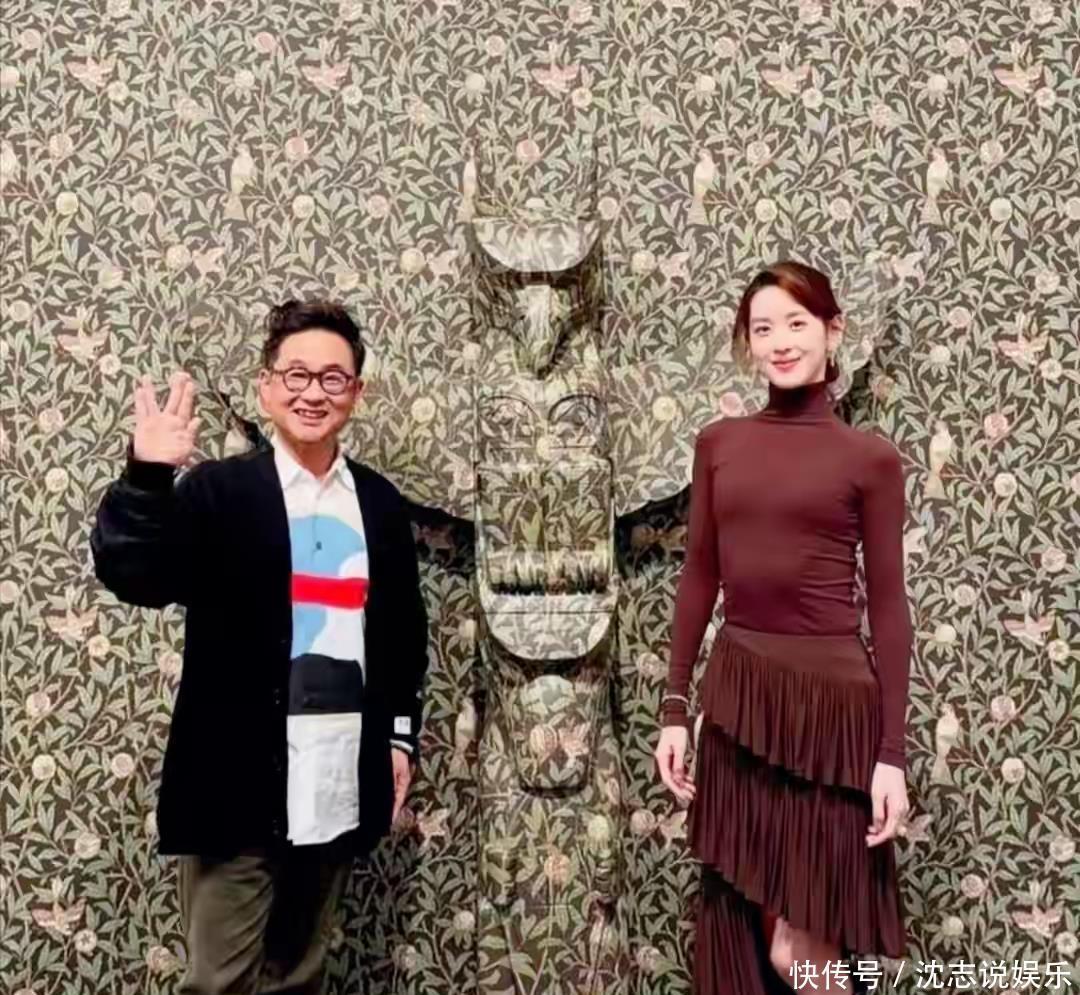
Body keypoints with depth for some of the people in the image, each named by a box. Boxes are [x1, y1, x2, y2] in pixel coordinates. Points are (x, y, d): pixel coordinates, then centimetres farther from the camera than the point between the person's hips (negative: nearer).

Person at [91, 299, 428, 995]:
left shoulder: (381, 502, 8)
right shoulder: (218, 490, -5)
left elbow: (405, 632, 14)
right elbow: (134, 577, -18)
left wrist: (402, 737, 11)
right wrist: (147, 476, -32)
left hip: (339, 786, 4)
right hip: (240, 786, -4)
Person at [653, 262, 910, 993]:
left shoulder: (870, 459, -3)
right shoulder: (718, 444, 7)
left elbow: (889, 609, -3)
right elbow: (699, 578, 9)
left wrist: (892, 754, -6)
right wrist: (675, 708, 6)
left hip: (831, 700, -4)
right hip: (737, 695, 4)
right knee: (736, 925, 12)